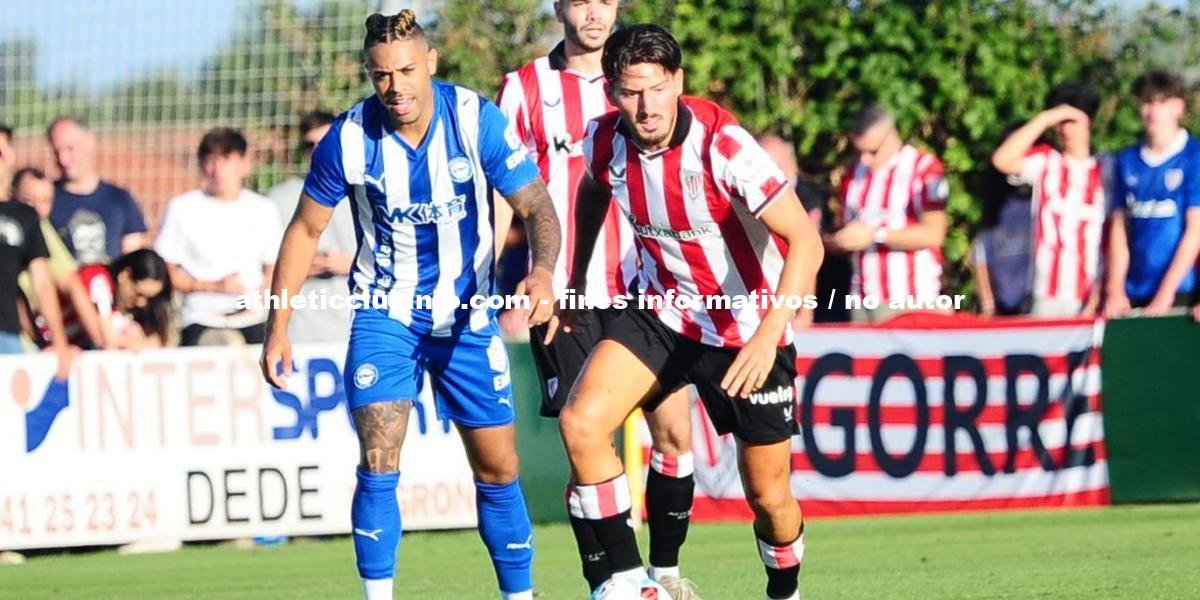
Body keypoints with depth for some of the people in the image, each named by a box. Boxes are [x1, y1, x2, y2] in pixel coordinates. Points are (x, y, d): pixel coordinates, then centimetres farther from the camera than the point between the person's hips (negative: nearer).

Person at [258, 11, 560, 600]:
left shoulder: (477, 121, -16)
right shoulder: (349, 138, -14)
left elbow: (536, 205, -14)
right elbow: (305, 229, -1)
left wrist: (543, 269, -35)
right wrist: (278, 325, -3)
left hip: (467, 316, 1)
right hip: (385, 314, -1)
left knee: (497, 469, 4)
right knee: (378, 464, -16)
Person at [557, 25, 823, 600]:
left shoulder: (721, 144, -28)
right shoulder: (605, 140, -11)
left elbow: (805, 242, -30)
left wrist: (768, 336, -40)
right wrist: (577, 279, 21)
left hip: (747, 331, -4)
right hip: (661, 312, 4)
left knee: (768, 495, 4)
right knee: (580, 422, -18)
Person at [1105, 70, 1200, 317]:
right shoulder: (1127, 161, 10)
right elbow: (1119, 228, 9)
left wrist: (1165, 294, -12)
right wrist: (1115, 291, -2)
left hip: (1179, 293, -4)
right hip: (1133, 294, 4)